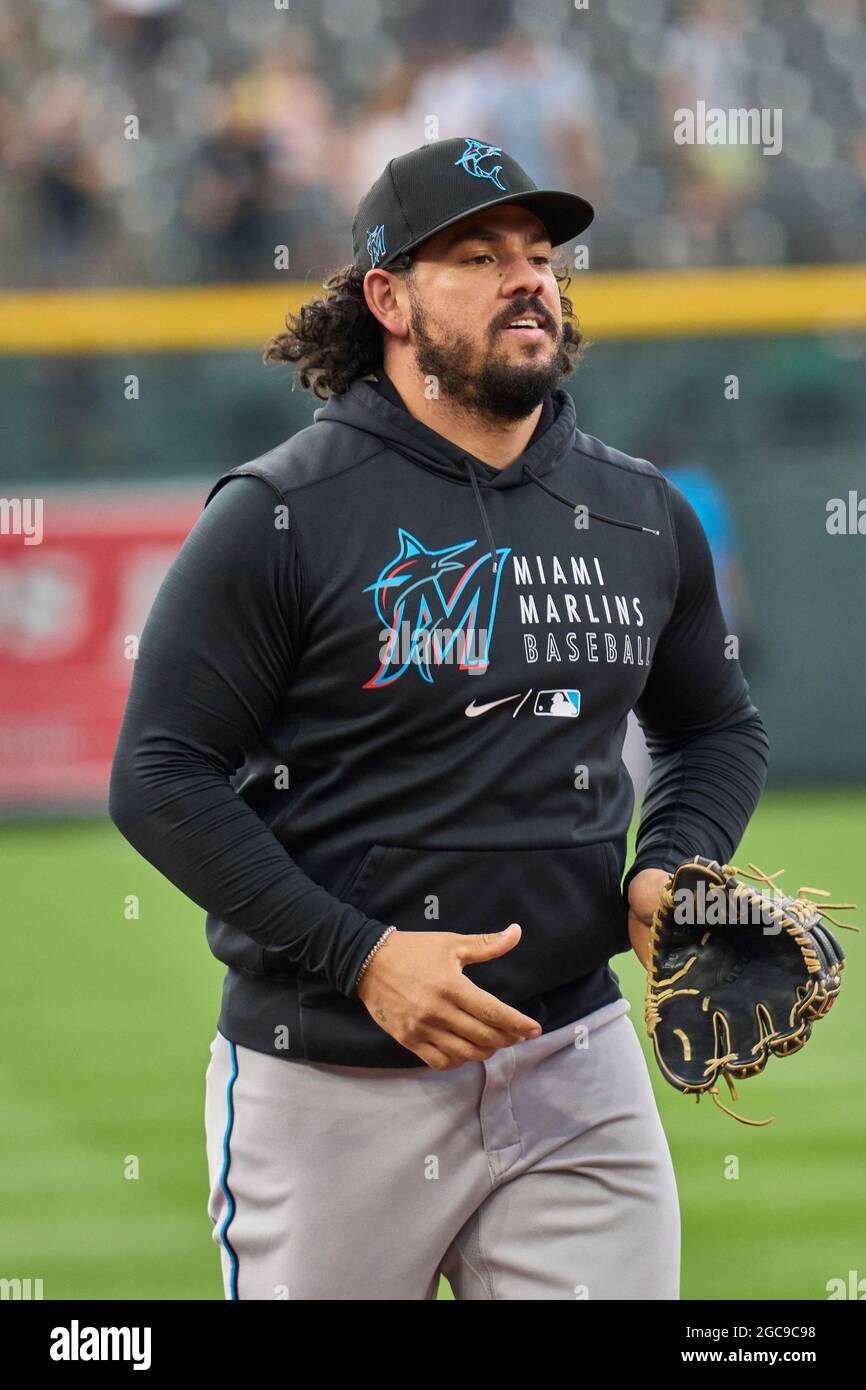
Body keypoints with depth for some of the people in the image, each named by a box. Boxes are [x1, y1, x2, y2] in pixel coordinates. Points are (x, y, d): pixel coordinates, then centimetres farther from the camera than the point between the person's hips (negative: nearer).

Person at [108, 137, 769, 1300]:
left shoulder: (643, 515, 8)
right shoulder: (280, 516, -8)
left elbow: (718, 727, 23)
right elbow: (161, 780, -10)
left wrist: (671, 872, 2)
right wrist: (361, 953, -18)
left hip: (575, 1066, 4)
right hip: (329, 1084, -4)